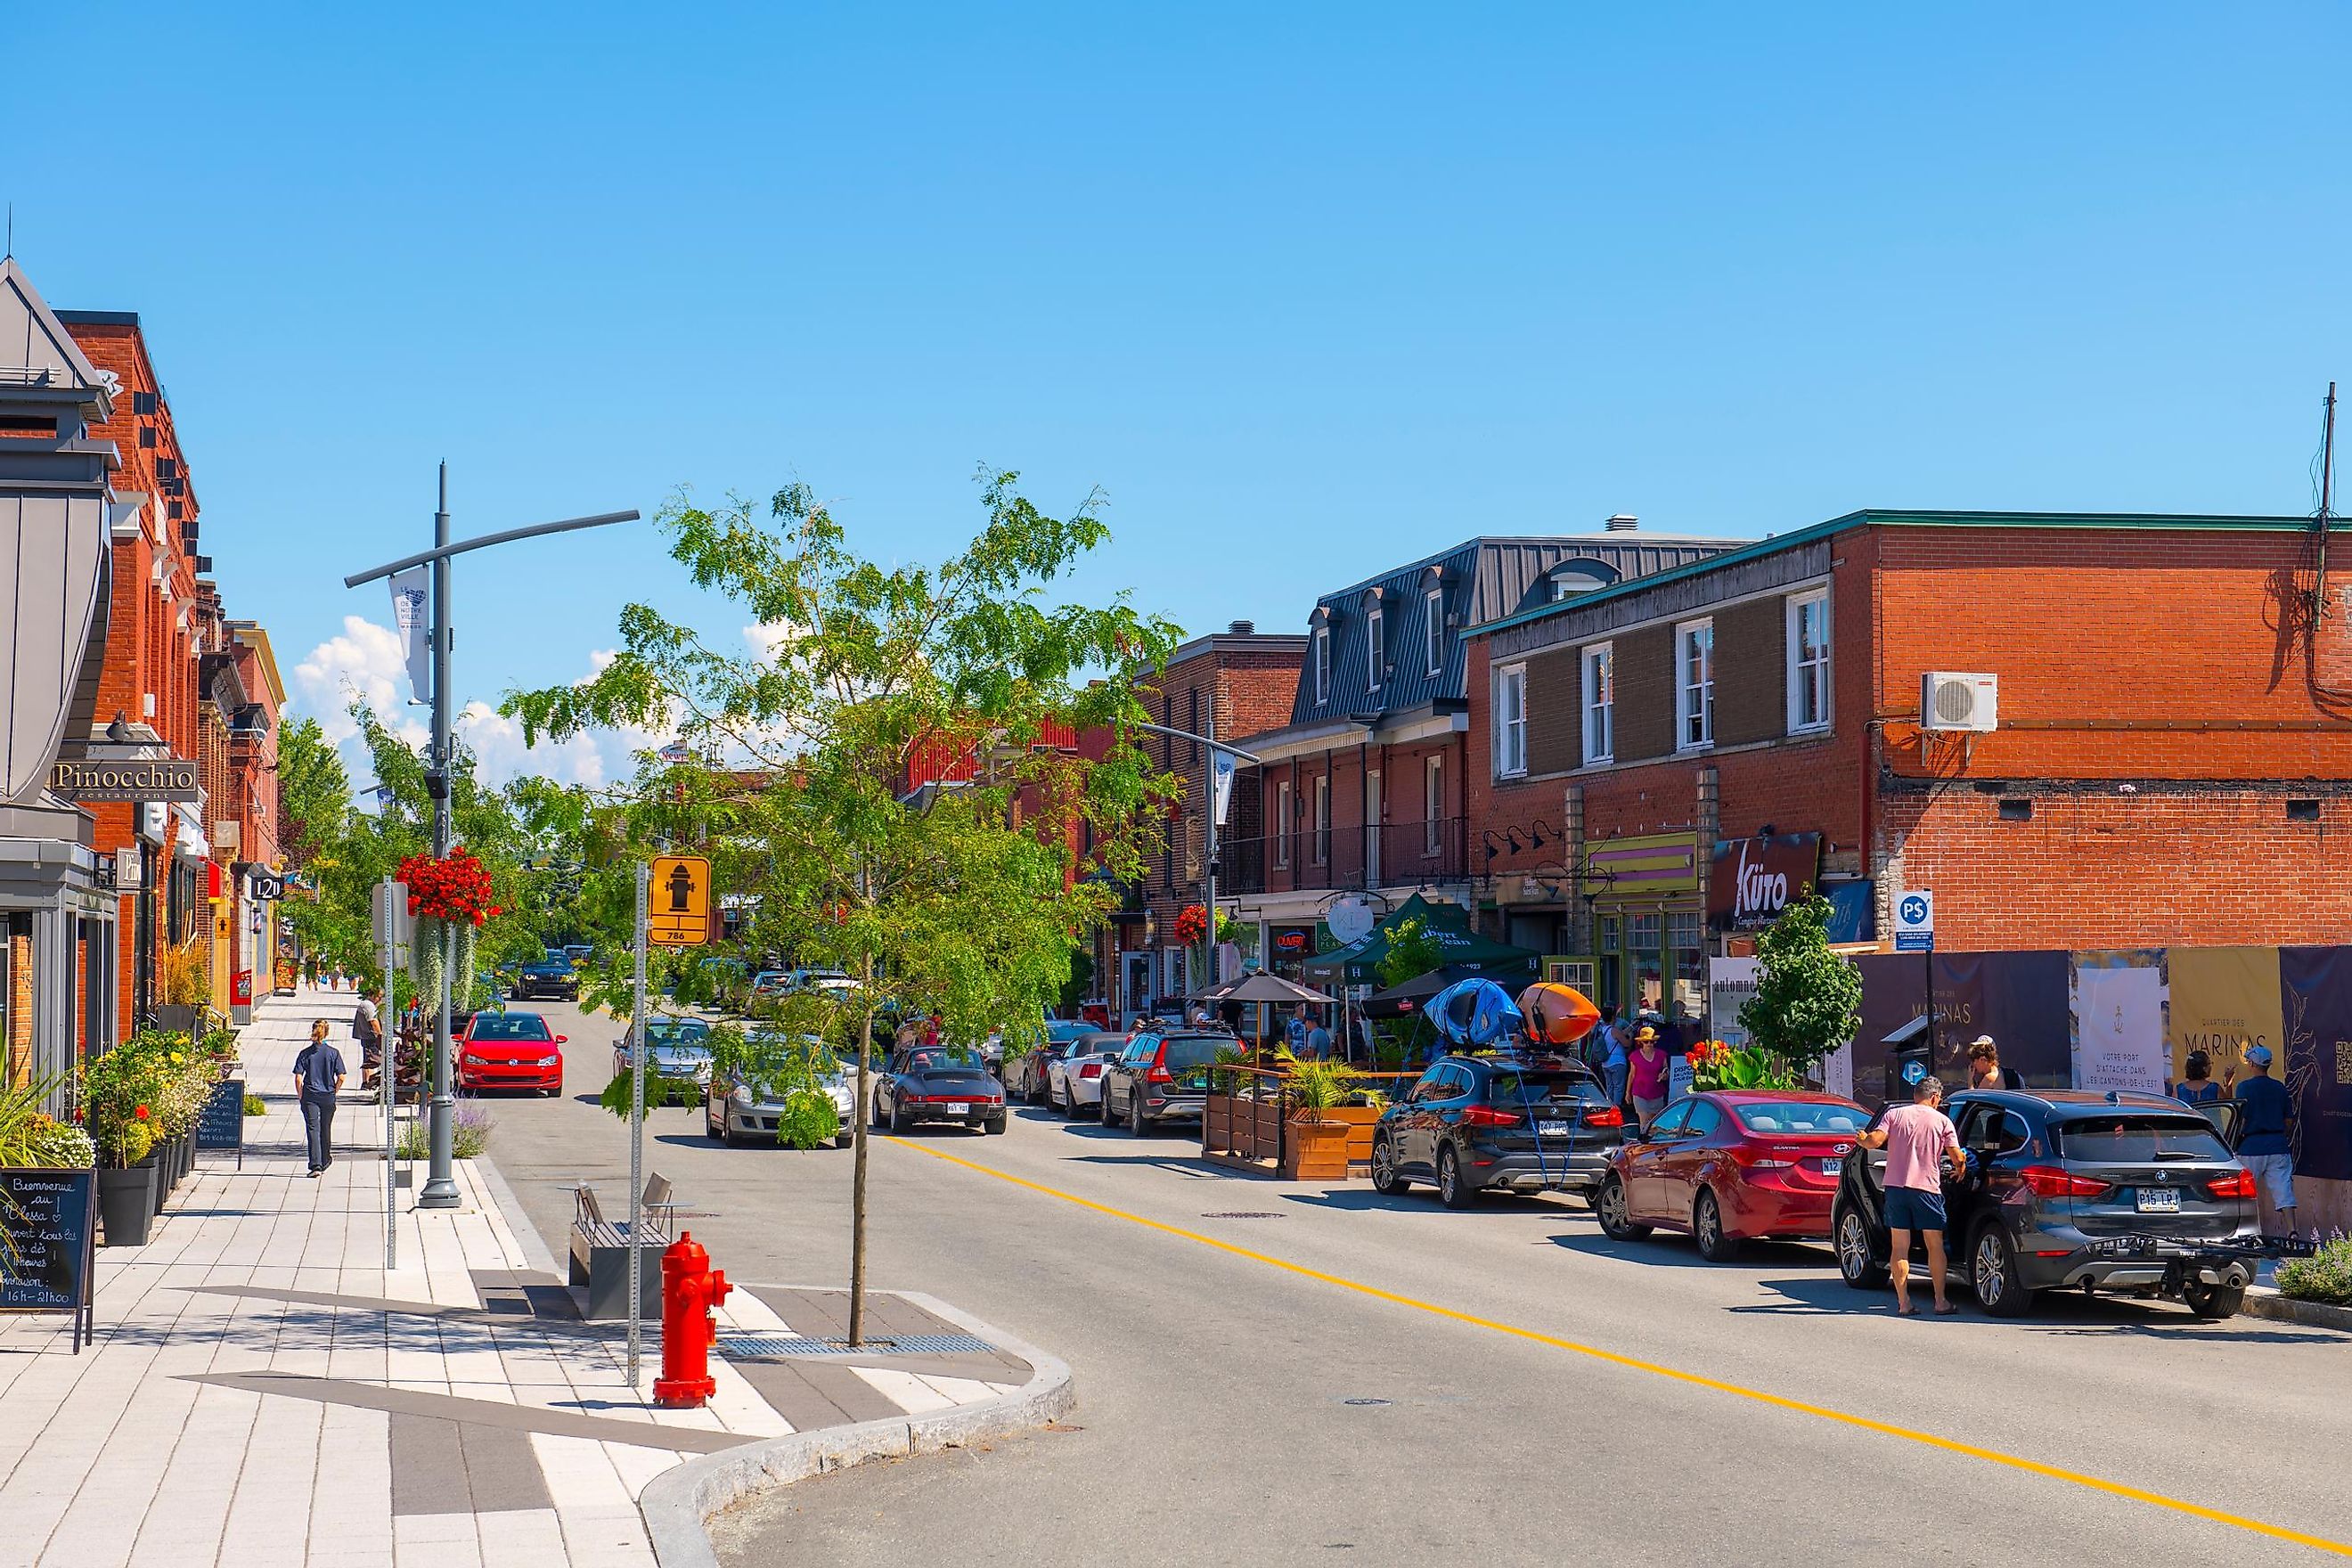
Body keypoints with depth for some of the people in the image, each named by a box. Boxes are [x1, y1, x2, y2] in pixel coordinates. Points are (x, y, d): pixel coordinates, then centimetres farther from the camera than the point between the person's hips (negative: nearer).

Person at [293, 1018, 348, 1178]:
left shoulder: (305, 1053, -4)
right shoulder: (333, 1053, -4)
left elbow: (298, 1078, -8)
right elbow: (341, 1077, -6)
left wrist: (301, 1096, 3)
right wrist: (334, 1092, 8)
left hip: (310, 1096, -1)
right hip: (328, 1096, 1)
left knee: (313, 1129, -4)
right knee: (326, 1129, 18)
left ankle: (315, 1165, -16)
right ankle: (326, 1161, 35)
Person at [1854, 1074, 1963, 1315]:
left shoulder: (1894, 1115, 6)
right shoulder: (1942, 1121, 3)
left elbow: (1874, 1141, -7)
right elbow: (1956, 1157, -3)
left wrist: (1861, 1140, 15)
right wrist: (1959, 1170, 19)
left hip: (1895, 1186, 2)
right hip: (1926, 1187, -2)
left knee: (1899, 1247, 4)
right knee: (1935, 1246, 8)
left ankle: (1903, 1303, 0)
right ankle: (1941, 1302, 7)